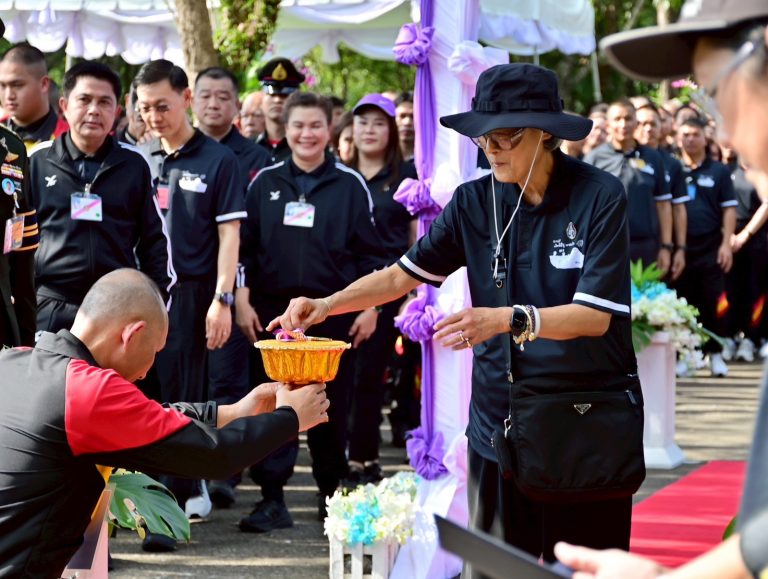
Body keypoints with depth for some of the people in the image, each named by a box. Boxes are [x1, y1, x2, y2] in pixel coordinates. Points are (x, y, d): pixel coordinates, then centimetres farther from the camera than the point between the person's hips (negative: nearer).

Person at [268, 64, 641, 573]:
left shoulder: (600, 197, -9)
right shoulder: (475, 201, 5)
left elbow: (596, 316, -15)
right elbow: (405, 273, 7)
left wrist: (507, 319, -29)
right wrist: (327, 305, -9)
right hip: (500, 413, 4)